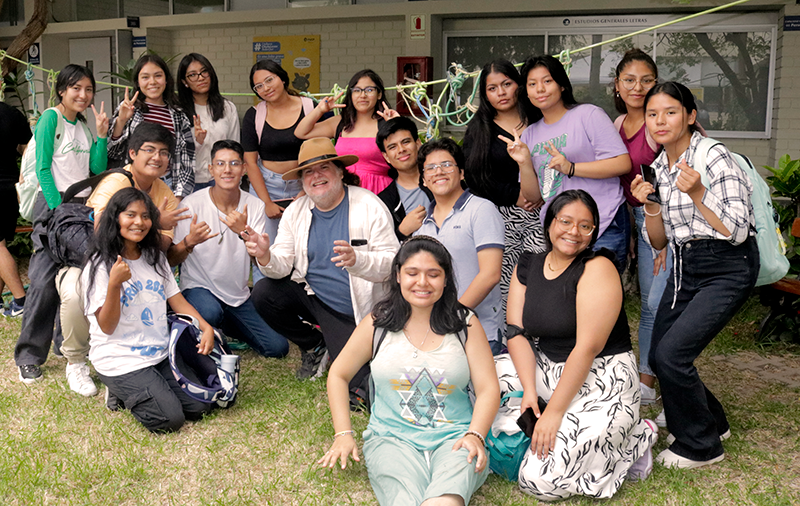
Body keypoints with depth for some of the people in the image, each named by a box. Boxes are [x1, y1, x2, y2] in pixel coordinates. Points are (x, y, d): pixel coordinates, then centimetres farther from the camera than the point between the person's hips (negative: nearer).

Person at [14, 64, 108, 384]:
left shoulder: (84, 125, 15)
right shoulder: (51, 118, -4)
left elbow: (98, 169, 8)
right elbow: (43, 168, -10)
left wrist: (101, 134, 1)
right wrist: (58, 208, -16)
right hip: (54, 203, -7)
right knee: (45, 279, -11)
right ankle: (29, 356, -4)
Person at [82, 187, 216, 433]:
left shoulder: (156, 258, 10)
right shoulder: (100, 265, -12)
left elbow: (177, 301, 10)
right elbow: (107, 326, -14)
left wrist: (206, 328, -7)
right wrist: (114, 283, -30)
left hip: (161, 354, 7)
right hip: (120, 362, -7)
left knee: (199, 407, -5)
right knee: (169, 419, -17)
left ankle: (137, 391, 15)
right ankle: (122, 392, 9)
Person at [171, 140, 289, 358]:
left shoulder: (254, 206, -2)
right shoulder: (192, 204, -11)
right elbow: (173, 258, -11)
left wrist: (244, 232, -29)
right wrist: (190, 242, -34)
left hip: (239, 295, 4)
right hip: (198, 287, -4)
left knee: (278, 347, -3)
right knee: (210, 312, -39)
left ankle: (228, 326, 24)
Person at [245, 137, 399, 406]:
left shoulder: (370, 206, -14)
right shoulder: (295, 212, 0)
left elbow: (392, 263, -21)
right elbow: (283, 265, -6)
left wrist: (356, 260, -42)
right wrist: (266, 257, -31)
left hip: (357, 311, -4)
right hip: (312, 297, 5)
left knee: (352, 389, -13)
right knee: (263, 293, -17)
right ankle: (313, 346, 8)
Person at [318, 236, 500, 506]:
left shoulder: (466, 324, 8)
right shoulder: (377, 324, 9)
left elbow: (488, 389, 6)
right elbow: (338, 374, 18)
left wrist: (475, 436, -11)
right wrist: (343, 434, 8)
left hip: (454, 437, 0)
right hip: (392, 438, 0)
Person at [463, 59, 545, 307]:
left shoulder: (538, 120, 12)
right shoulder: (478, 129, 11)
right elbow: (474, 175, 2)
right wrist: (514, 196, -7)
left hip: (539, 212, 0)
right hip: (501, 216, 0)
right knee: (504, 285, -6)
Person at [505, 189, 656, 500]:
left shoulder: (597, 268, -14)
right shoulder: (527, 267, 6)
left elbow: (588, 347, -20)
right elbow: (516, 332, -1)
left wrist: (554, 411, -21)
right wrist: (530, 390, -14)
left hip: (603, 382, -7)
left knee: (540, 480, -16)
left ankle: (635, 439, 4)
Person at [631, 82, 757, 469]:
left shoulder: (714, 155, -14)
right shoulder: (659, 166, 7)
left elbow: (736, 231, -19)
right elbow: (659, 242, 9)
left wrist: (697, 193, -30)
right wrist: (649, 204, -8)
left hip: (727, 268, -8)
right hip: (685, 266, 8)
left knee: (671, 354, -17)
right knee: (658, 356, 8)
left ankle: (701, 445, 6)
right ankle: (711, 422, 34)